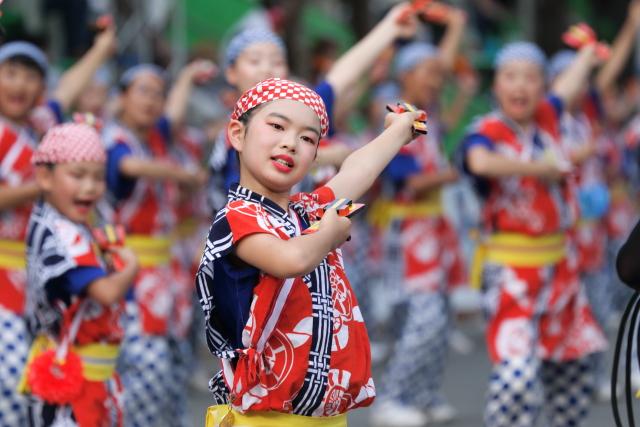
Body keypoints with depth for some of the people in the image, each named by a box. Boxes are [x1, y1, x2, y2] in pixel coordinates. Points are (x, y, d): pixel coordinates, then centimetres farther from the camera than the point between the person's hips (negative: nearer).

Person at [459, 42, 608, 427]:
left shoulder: (546, 117, 5)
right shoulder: (488, 133, -14)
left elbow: (569, 85, 27)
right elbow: (480, 161, -39)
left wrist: (590, 51, 45)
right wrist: (540, 168, -28)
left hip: (560, 264, 7)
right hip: (512, 269, -7)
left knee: (572, 368, 17)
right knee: (518, 372, -21)